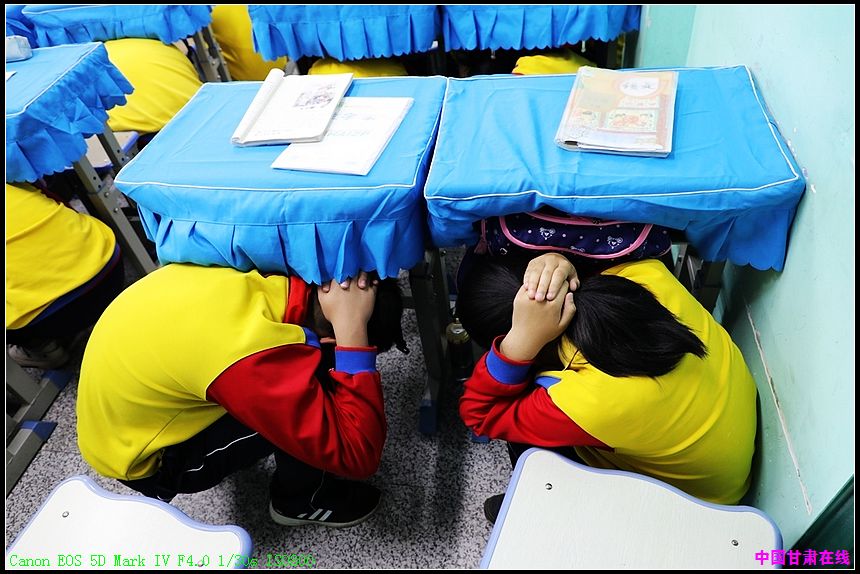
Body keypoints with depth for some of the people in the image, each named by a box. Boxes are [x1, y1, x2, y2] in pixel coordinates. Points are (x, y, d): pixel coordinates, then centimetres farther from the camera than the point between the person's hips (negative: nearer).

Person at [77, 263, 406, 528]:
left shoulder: (240, 272, -18)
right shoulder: (252, 354, -38)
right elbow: (356, 454, -31)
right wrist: (351, 329, -34)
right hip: (141, 461, -7)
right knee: (306, 407, -21)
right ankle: (298, 501, 8)